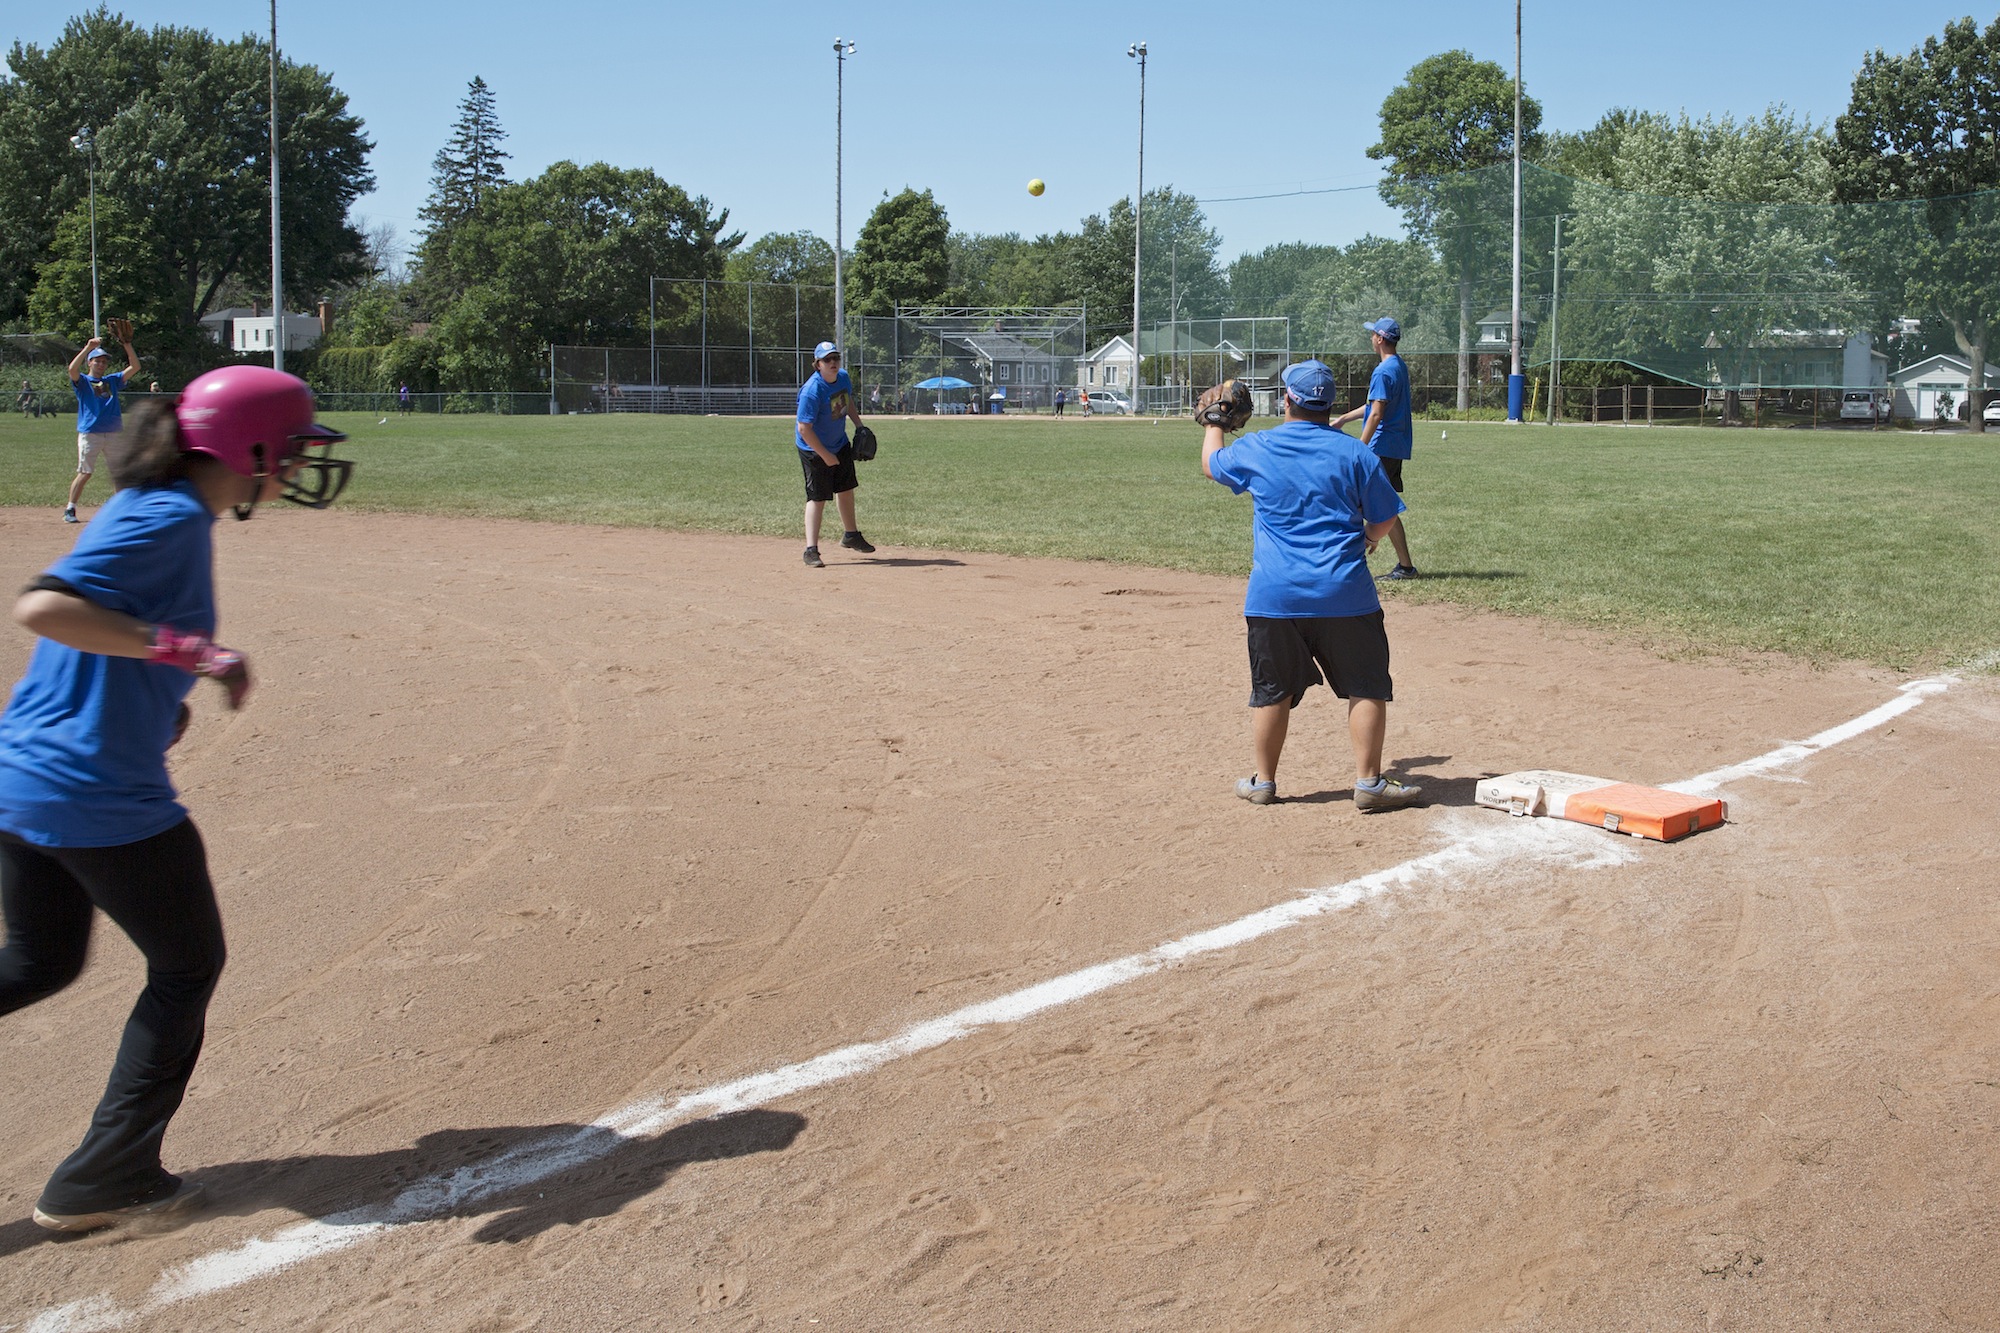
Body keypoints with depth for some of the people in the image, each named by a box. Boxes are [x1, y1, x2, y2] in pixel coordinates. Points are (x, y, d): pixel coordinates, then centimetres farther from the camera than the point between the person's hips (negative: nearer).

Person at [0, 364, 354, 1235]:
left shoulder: (149, 507, 11)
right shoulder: (173, 520, -18)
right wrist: (187, 650, -29)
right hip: (103, 797, -9)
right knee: (188, 967, 10)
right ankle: (102, 1181, 18)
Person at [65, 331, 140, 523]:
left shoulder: (112, 380, 17)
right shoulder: (82, 381, 5)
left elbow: (135, 367, 10)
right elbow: (72, 369, -17)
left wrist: (127, 344, -2)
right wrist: (88, 347, -22)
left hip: (113, 433, 4)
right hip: (89, 434, -4)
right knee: (84, 473, -4)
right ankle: (69, 510, 5)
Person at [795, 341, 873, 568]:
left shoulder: (843, 377, -6)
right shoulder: (812, 391, -29)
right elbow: (804, 429, -29)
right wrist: (825, 456, -25)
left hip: (840, 443, 8)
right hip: (814, 449, -8)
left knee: (846, 488, 20)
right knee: (817, 497, -10)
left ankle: (850, 535, 39)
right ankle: (811, 550, -8)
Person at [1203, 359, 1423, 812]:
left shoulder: (1254, 450, 3)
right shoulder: (1354, 453, 1)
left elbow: (1211, 464, 24)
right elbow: (1384, 517, 5)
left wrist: (1214, 424, 43)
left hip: (1273, 596, 2)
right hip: (1344, 593, -1)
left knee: (1273, 689, 12)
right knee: (1366, 686, 6)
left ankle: (1263, 781, 20)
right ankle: (1369, 781, 5)